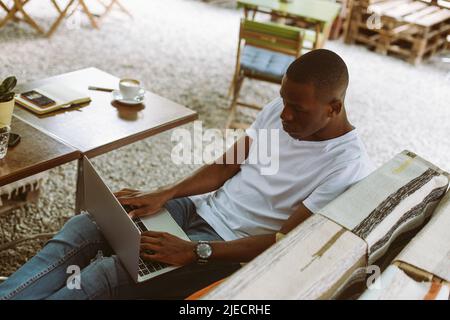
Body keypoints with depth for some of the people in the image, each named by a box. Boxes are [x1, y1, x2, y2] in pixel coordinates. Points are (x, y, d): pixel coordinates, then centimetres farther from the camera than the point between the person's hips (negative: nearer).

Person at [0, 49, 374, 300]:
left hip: (232, 246, -6)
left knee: (109, 273, -23)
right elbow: (227, 166, 7)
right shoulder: (281, 108, 1)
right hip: (200, 206, 7)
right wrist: (162, 194, -6)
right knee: (84, 227, -10)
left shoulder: (348, 166, -18)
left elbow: (286, 240, -20)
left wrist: (195, 252, -24)